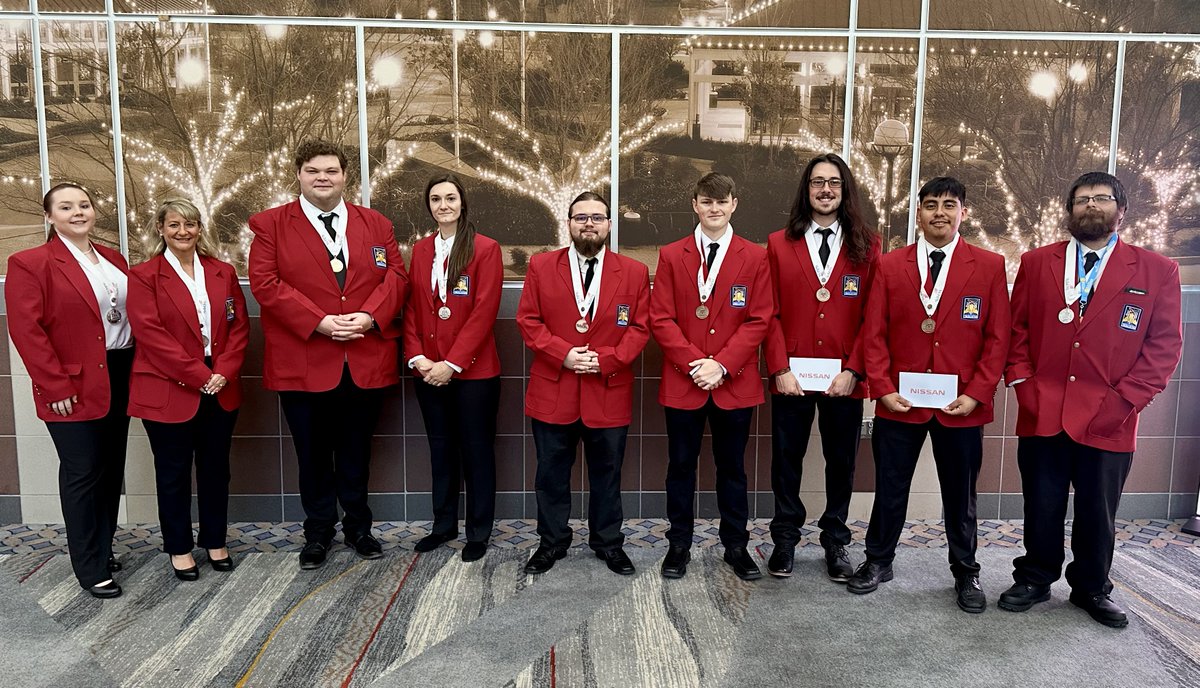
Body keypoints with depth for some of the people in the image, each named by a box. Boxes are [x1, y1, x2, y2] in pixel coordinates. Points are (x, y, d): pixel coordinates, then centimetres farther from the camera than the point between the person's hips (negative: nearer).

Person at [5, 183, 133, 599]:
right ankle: (89, 568, 14)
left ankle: (102, 548, 31)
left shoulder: (113, 259, 12)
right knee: (82, 474, 2)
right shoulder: (29, 263, -7)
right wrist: (56, 386, -15)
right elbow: (26, 330, -13)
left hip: (119, 379, 6)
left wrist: (137, 368, 7)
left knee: (112, 469, 14)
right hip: (74, 389, -6)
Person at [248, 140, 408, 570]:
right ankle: (318, 532, 26)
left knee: (356, 453, 13)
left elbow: (395, 276, 5)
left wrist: (369, 316, -13)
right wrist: (318, 322, -17)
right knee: (313, 455, 10)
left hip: (366, 361, 2)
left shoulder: (376, 224, 11)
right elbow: (265, 283, -7)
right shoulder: (270, 225, 2)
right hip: (303, 362, -2)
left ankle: (358, 527, 29)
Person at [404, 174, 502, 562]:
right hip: (428, 372, 5)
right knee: (441, 449, 16)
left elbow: (484, 312, -13)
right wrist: (417, 357, -6)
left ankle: (479, 532, 19)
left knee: (476, 450, 6)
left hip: (473, 370, -5)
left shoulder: (485, 250, -7)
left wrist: (452, 363, -16)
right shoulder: (420, 251, 10)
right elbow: (412, 309, 8)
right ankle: (444, 524, 31)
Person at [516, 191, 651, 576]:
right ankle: (552, 542, 27)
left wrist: (606, 358, -14)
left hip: (609, 392, 0)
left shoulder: (635, 272, 3)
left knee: (607, 473, 12)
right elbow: (528, 320, 0)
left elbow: (640, 327, 0)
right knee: (552, 472, 10)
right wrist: (563, 354, -14)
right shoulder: (541, 266, 3)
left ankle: (608, 543, 30)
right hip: (553, 391, 0)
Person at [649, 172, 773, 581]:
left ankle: (736, 545, 26)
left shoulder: (755, 258, 2)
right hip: (682, 382, 0)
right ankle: (679, 544, 24)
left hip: (736, 383, 0)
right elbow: (661, 319, -3)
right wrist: (695, 362, -13)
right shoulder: (671, 255, 3)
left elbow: (759, 321, -3)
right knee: (681, 466, 10)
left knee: (732, 467, 12)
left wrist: (721, 365, -13)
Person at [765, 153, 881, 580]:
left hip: (844, 378, 1)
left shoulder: (866, 246, 5)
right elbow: (770, 313, 0)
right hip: (791, 376, 0)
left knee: (841, 462, 11)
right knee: (786, 459, 8)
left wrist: (853, 370, -9)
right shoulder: (779, 244, 4)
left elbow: (872, 316, 0)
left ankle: (836, 542, 27)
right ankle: (785, 539, 25)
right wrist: (779, 368, -9)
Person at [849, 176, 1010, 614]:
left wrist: (976, 394, -9)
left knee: (960, 495, 13)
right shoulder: (890, 266, 2)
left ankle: (965, 574, 31)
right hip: (899, 402, 1)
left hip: (961, 407, 0)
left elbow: (997, 338, -2)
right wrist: (883, 388, -8)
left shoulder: (989, 266, 0)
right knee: (890, 489, 11)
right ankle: (878, 562, 30)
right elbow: (874, 334, 1)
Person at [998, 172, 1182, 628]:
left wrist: (1123, 401, -9)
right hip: (1042, 414, 1)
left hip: (1108, 420, 0)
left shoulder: (1157, 271, 2)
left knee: (1097, 513, 12)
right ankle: (1035, 580, 29)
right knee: (1042, 507, 11)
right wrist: (1023, 384, -4)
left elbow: (1165, 345, -1)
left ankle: (1092, 588, 32)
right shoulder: (1036, 263, 7)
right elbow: (1016, 329, 7)